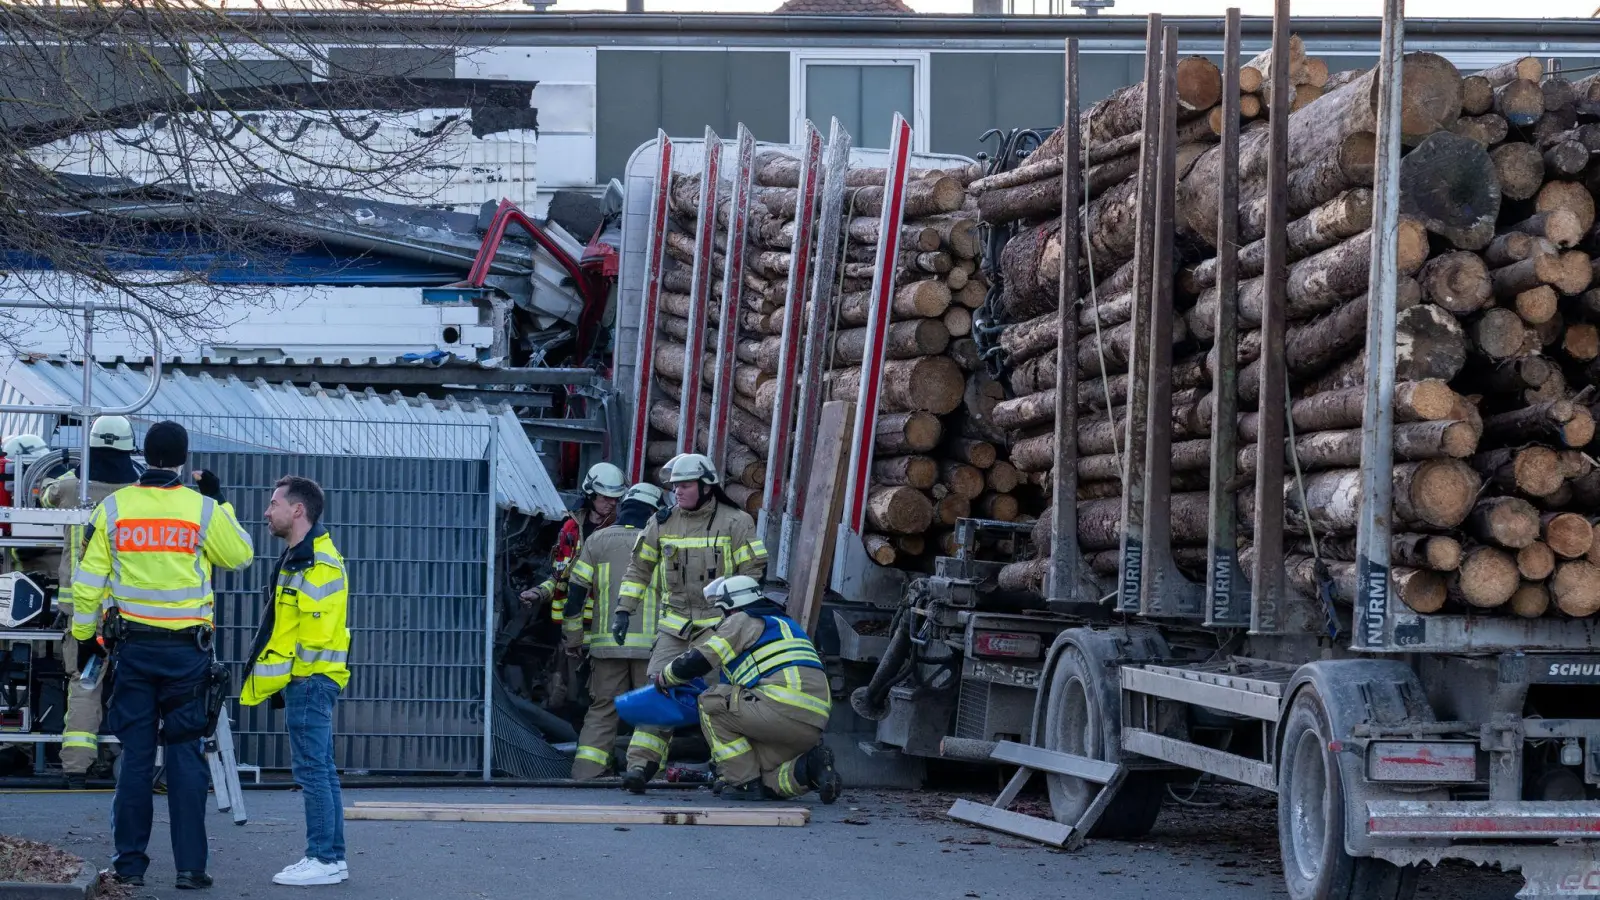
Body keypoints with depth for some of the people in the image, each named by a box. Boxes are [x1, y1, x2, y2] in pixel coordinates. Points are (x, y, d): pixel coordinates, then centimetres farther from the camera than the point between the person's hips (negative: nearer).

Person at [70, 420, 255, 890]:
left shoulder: (112, 508, -1)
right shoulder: (202, 509, -5)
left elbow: (89, 580, 2)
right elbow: (240, 555, 10)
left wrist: (83, 634, 13)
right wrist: (219, 503, 17)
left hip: (133, 646, 1)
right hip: (187, 650, -1)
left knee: (135, 754, 6)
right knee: (185, 754, 3)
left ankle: (130, 861, 8)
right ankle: (190, 865, 1)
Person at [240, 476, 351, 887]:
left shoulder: (319, 564, -16)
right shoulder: (298, 557, 18)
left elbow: (316, 635, -22)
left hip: (310, 679, -11)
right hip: (305, 680, 11)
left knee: (312, 768, -8)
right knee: (320, 769, 11)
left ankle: (323, 859, -6)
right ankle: (332, 857, 15)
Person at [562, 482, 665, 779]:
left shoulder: (597, 540, 8)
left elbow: (576, 590, 5)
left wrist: (574, 638, 11)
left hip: (607, 643, 2)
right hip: (650, 643, -2)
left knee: (602, 709, 7)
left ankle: (585, 773, -1)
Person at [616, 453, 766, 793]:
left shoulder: (734, 522, -5)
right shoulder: (662, 522, 6)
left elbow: (753, 572, -4)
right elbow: (640, 567, 15)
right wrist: (624, 609, 7)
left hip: (718, 625, -3)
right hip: (674, 625, 3)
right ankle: (641, 764, -11)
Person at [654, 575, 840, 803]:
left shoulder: (743, 622, 7)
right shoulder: (786, 624, 33)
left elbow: (696, 662, 3)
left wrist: (664, 678, 22)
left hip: (783, 709, -9)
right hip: (812, 728, 9)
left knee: (711, 703, 9)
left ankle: (744, 782, 2)